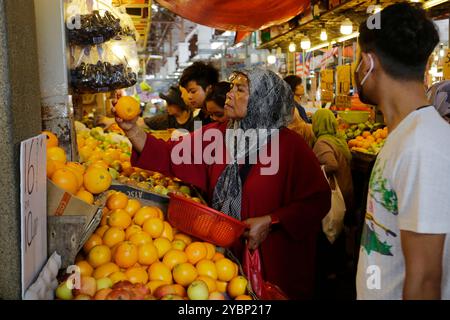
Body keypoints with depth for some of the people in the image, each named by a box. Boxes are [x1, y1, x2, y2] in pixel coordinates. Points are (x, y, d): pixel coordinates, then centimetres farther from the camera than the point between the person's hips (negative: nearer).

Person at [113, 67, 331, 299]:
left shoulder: (289, 144, -13)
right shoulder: (215, 134, 0)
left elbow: (318, 200, -12)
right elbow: (169, 157, -7)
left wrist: (271, 221, -19)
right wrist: (131, 129, -19)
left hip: (272, 258, -3)